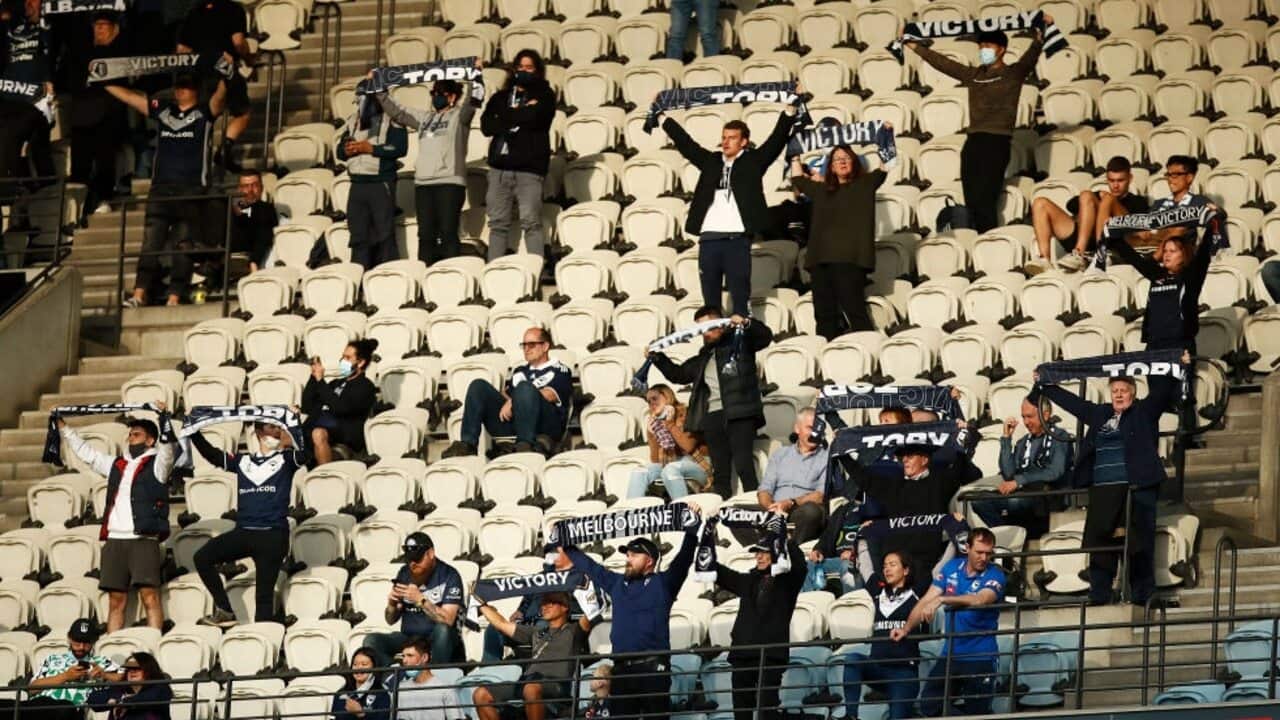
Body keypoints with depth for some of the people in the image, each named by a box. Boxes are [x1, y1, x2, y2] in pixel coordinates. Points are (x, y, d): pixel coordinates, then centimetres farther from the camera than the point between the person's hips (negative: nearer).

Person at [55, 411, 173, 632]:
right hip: (115, 540, 6)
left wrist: (164, 418, -24)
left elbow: (168, 447, -12)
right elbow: (85, 451, 30)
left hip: (144, 539, -6)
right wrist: (62, 425, 30)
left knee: (149, 594, -14)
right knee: (115, 599, 2)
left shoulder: (157, 464, 7)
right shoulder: (117, 465, 23)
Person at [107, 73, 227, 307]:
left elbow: (220, 95, -12)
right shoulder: (162, 111, 17)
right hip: (161, 188, 4)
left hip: (192, 191, -4)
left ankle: (174, 298, -8)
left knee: (184, 246, -5)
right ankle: (139, 295, -9)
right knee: (151, 242, -4)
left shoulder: (205, 113, 7)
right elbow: (125, 95, 19)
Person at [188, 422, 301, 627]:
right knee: (203, 557, -12)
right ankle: (224, 611, -5)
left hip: (273, 535, -3)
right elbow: (210, 453, 13)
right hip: (243, 531, 3)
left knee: (264, 591, -5)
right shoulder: (243, 461, 17)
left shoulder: (286, 459, 10)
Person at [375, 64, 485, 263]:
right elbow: (396, 112, 26)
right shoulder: (424, 118, 23)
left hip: (449, 182, -6)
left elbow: (474, 100, -11)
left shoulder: (459, 116, 6)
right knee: (425, 235, 5)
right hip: (423, 182, 6)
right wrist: (379, 90, 20)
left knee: (448, 234, -11)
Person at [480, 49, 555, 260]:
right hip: (500, 167, 4)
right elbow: (486, 126, 3)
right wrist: (520, 115, -5)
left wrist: (506, 118, 3)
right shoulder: (500, 98, 19)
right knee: (498, 223, 2)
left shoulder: (544, 96, 10)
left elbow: (534, 118, -11)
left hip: (529, 167, -4)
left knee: (531, 221, -12)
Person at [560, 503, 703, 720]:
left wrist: (692, 528, -17)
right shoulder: (617, 584, 20)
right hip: (621, 669, 5)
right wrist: (565, 545, 35)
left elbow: (684, 558, -5)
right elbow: (588, 565, 30)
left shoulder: (662, 583, 5)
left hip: (652, 667, -5)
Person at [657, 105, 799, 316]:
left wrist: (790, 110, -9)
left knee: (740, 297, -4)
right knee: (710, 298, 6)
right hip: (708, 239, 4)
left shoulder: (753, 161, 8)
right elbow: (683, 141, 23)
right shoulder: (711, 161, 17)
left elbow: (777, 139, 1)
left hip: (737, 239, -4)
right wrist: (661, 116, 24)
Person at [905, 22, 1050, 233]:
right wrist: (914, 46, 28)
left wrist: (1040, 35, -32)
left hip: (997, 142, -6)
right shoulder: (974, 75, 18)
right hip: (973, 141, 6)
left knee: (985, 200, -14)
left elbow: (1031, 56, -14)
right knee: (972, 201, 1)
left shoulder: (1013, 74, 3)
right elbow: (943, 63, 25)